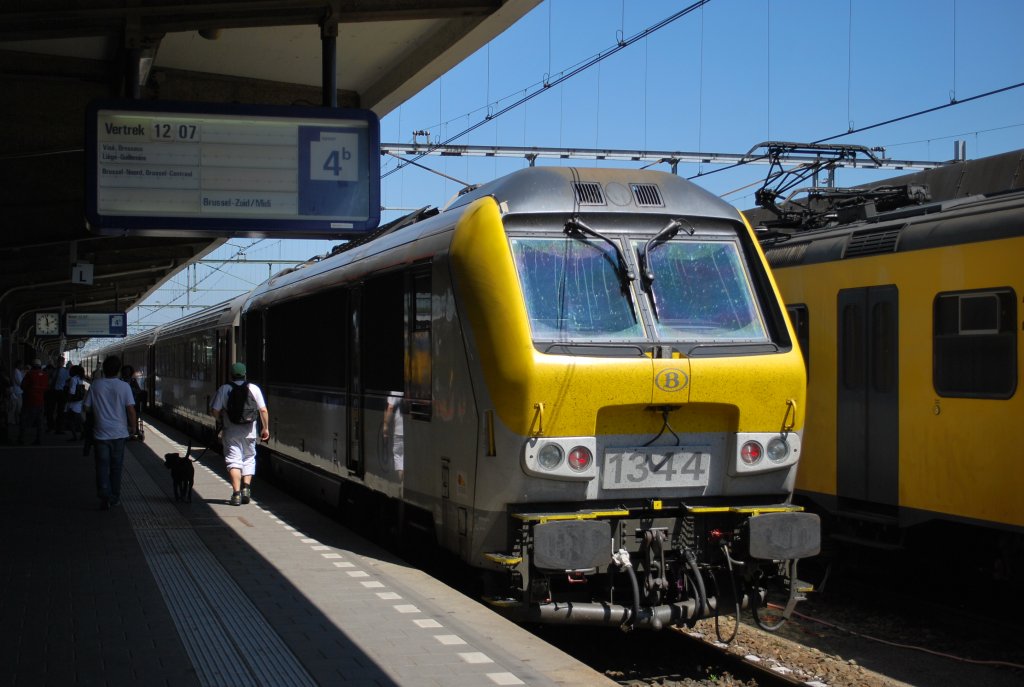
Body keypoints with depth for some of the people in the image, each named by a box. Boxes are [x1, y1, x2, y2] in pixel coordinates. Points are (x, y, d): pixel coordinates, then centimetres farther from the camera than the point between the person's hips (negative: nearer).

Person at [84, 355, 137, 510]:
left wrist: (90, 423, 19)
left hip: (100, 432, 0)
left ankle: (104, 497, -12)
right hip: (119, 433, 0)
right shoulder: (124, 387, -8)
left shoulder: (95, 386, -5)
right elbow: (131, 409, -10)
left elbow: (86, 407, 0)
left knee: (102, 466, 2)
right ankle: (115, 497, 20)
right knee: (116, 466, 13)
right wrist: (133, 427, 3)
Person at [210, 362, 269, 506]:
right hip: (249, 431, 1)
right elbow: (263, 410, -2)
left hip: (231, 432, -1)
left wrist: (222, 422, 17)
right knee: (249, 458, 17)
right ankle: (246, 487, 2)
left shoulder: (223, 389, -2)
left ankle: (236, 493, -11)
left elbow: (214, 410, -2)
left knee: (233, 460, 0)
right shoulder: (254, 389, 1)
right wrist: (265, 428, 9)